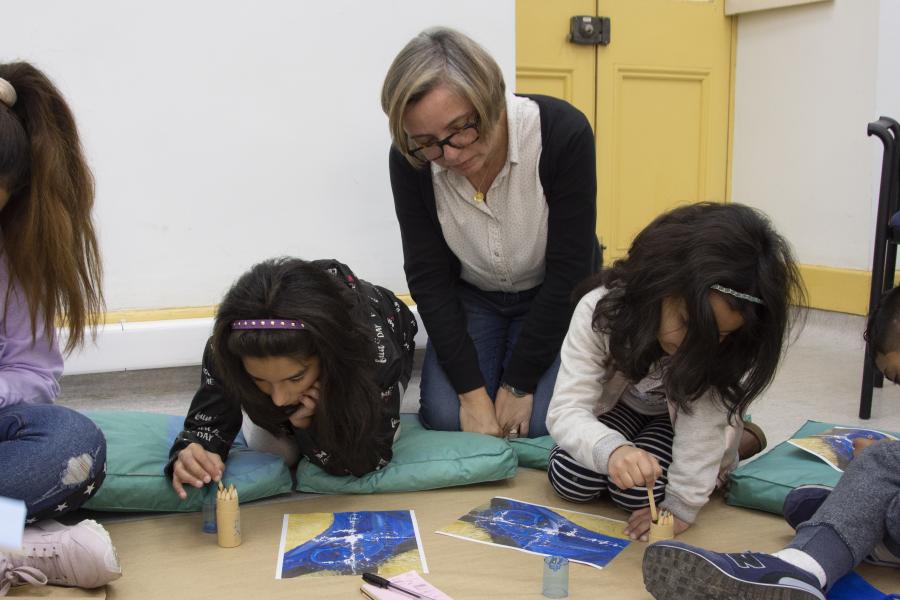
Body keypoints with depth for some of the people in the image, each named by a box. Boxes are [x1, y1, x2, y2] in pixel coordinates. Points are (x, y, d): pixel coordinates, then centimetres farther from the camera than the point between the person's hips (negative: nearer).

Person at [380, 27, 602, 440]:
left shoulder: (563, 133, -29)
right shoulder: (411, 159, -22)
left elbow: (569, 271, -23)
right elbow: (428, 276, -15)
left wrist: (518, 384, -19)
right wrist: (473, 390, -20)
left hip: (554, 298, -1)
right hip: (471, 296, 2)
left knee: (540, 422, -19)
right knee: (443, 417, -16)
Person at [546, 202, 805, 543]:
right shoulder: (603, 309, -36)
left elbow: (705, 421, -31)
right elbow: (566, 409, -39)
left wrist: (681, 506, -36)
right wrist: (611, 449, -59)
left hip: (681, 419, 0)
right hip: (619, 405, 1)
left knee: (637, 491, -25)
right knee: (570, 478, -20)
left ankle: (735, 439, 3)